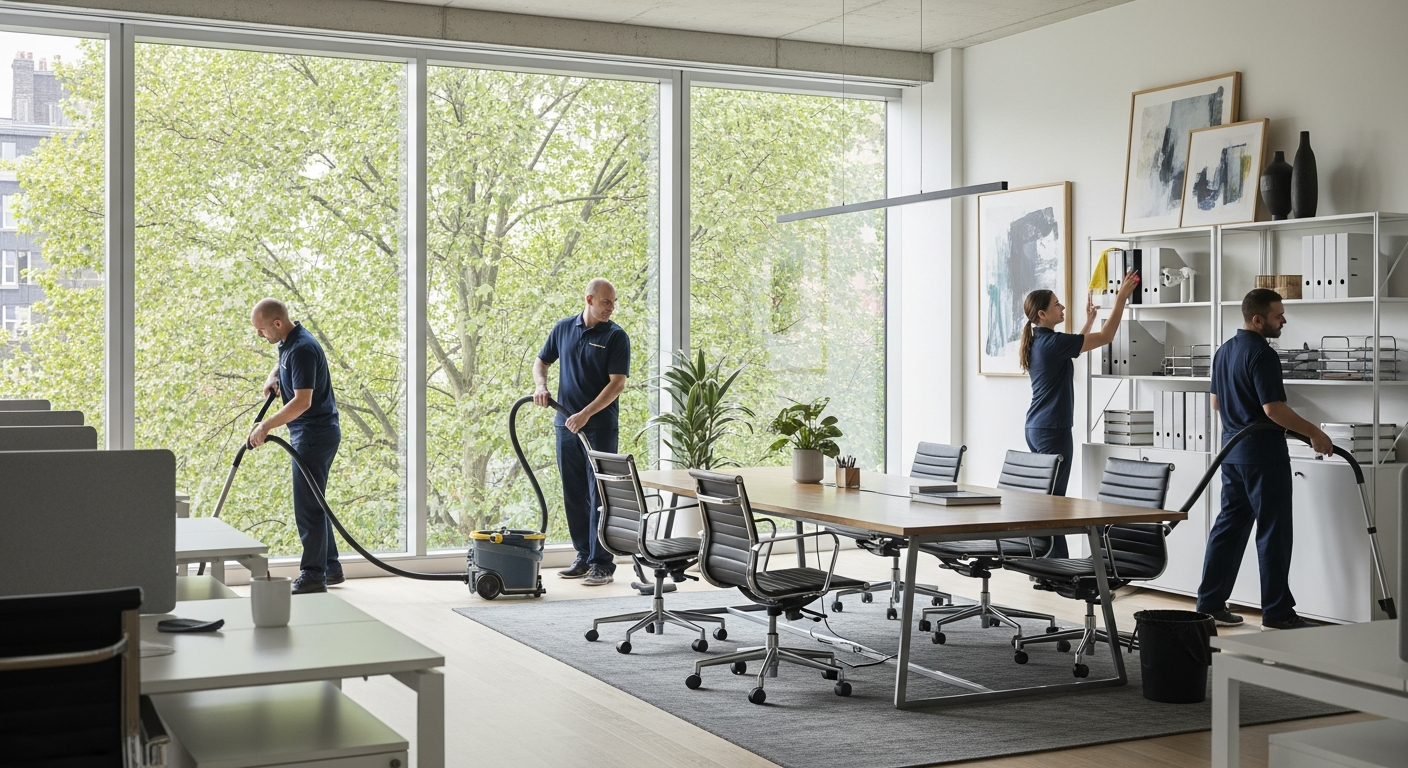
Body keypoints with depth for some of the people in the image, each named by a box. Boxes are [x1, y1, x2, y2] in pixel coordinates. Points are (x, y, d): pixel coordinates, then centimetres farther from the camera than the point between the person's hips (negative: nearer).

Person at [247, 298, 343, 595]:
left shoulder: (302, 348, -22)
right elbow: (281, 365, 33)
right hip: (309, 433, 11)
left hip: (314, 434, -11)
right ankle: (330, 567, 22)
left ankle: (313, 576, -2)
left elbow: (302, 401, -28)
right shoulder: (288, 343, 10)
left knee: (308, 506, -7)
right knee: (313, 503, 15)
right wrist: (273, 377, 11)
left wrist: (266, 426, -26)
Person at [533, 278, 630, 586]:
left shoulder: (616, 336, -6)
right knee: (574, 495, 9)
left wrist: (586, 414, -20)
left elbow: (617, 383, -13)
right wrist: (541, 385, -4)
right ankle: (583, 558, 18)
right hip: (567, 424, 5)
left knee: (600, 495, -5)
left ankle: (602, 564, -1)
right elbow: (541, 361, 18)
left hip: (600, 426, -5)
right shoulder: (563, 328, 7)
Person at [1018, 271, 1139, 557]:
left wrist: (1089, 320, 35)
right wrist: (1121, 298, -9)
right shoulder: (1053, 342, -17)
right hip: (1053, 430, -10)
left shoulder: (1038, 342, 10)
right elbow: (1106, 337, -13)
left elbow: (1073, 345, 30)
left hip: (1035, 428, 10)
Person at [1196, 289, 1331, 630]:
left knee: (1230, 526, 12)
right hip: (1263, 454, -9)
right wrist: (1314, 432, -15)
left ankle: (1210, 603, 13)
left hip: (1232, 451, 9)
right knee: (1273, 533, -3)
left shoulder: (1224, 351, 11)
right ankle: (1277, 612, 1)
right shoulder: (1262, 354, -17)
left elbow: (1216, 402, 20)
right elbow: (1273, 408, -23)